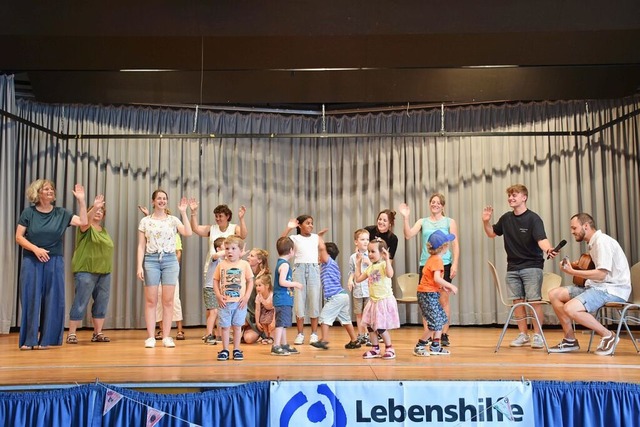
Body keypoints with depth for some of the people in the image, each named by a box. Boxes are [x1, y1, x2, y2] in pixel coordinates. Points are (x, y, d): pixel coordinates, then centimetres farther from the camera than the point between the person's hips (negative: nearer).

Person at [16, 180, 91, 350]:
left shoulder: (61, 213, 3)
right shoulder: (28, 212, -1)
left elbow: (83, 222, -5)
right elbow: (19, 237, -2)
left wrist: (81, 200, -10)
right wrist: (35, 249, -16)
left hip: (54, 262, 2)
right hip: (31, 262, -2)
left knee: (52, 300, 3)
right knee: (30, 299, 0)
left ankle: (45, 340, 11)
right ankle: (28, 340, 6)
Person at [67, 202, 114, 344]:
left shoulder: (104, 231, 18)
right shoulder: (86, 228, -1)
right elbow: (85, 220, -25)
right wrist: (95, 206, -40)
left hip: (104, 272, 6)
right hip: (86, 271, -6)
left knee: (101, 303, 7)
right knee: (80, 303, -6)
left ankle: (98, 333, 15)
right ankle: (71, 334, 0)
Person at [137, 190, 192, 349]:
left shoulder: (173, 220, 8)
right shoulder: (145, 221, 7)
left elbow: (188, 233, -8)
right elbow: (141, 246, 5)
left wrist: (183, 213, -8)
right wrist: (139, 266, -4)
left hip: (170, 260, 1)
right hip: (151, 260, 0)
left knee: (168, 300, 1)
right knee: (151, 300, 0)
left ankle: (166, 337, 7)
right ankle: (150, 337, 5)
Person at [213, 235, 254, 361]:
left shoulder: (244, 264, -1)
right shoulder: (221, 265, 2)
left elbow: (250, 281, 1)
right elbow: (216, 281, 5)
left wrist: (246, 297, -7)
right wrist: (218, 295, -6)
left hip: (240, 302, -1)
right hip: (225, 302, 1)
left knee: (237, 326, 7)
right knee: (225, 326, 5)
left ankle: (237, 350, 18)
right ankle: (225, 350, 15)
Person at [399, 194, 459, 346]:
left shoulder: (450, 222, 6)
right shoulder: (422, 222, 10)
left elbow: (455, 245, 2)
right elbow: (408, 235, -3)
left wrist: (455, 264, -7)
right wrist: (406, 218, -12)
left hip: (444, 264, -2)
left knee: (443, 299, -1)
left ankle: (444, 335, 6)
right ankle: (426, 335, 11)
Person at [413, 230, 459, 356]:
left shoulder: (432, 259, 14)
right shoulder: (437, 260, -16)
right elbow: (437, 278, -27)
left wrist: (442, 287, 9)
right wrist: (451, 286, -19)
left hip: (429, 294, 10)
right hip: (429, 294, -10)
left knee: (441, 319, 15)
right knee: (435, 324, -9)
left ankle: (435, 346, 20)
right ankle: (419, 347, 0)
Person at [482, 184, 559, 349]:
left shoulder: (533, 218, -10)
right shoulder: (506, 218, 7)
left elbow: (541, 239, -23)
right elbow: (492, 233, 19)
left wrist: (548, 249, -45)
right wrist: (486, 221, 0)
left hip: (532, 266, -5)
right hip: (513, 267, 5)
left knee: (534, 300, -6)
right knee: (517, 301, 7)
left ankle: (537, 335, 4)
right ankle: (523, 335, 16)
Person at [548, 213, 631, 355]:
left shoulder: (602, 241, -14)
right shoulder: (594, 243, 16)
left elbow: (601, 274, -22)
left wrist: (572, 272, -18)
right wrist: (577, 266, 5)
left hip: (613, 290, -10)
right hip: (598, 286, 10)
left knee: (570, 308, -29)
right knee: (554, 294, 2)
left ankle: (608, 336, -10)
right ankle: (570, 340, 4)